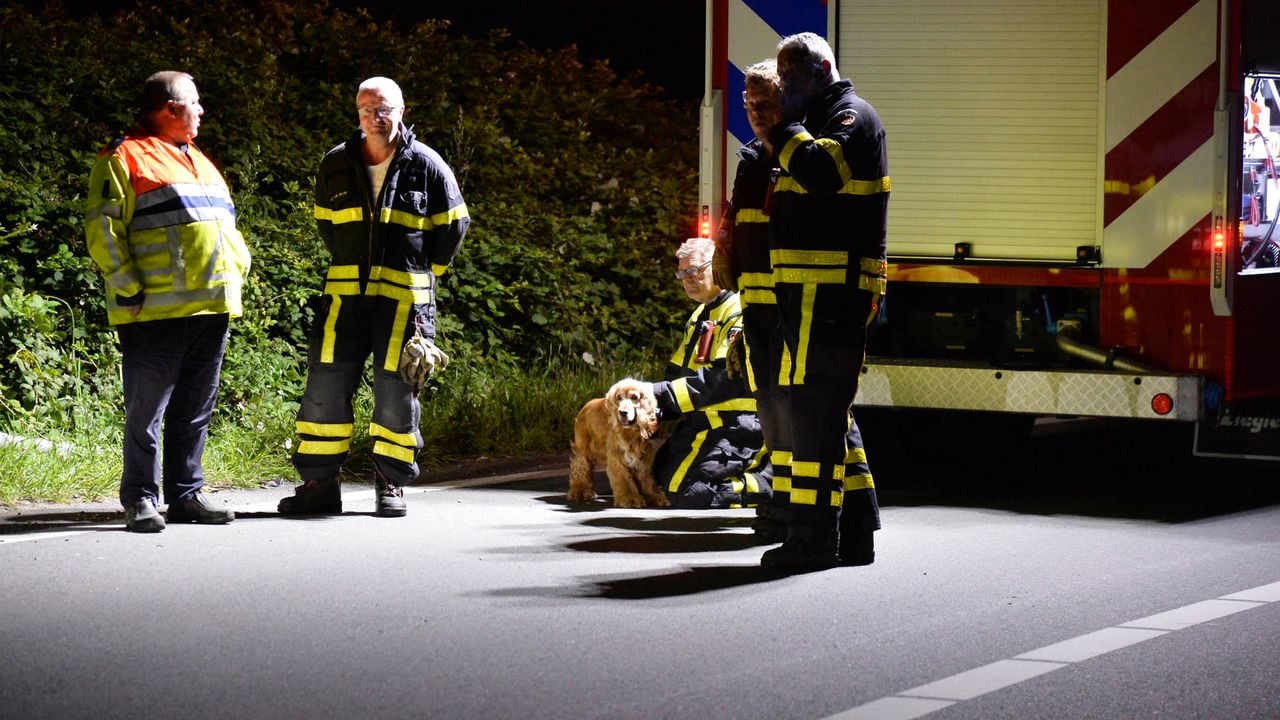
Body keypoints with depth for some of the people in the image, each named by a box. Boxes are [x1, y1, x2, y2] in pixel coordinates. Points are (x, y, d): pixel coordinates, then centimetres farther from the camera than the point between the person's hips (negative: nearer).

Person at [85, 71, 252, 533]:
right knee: (148, 410, -5)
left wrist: (238, 267, 16)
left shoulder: (198, 161, 24)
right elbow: (103, 229, -9)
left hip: (211, 307, 8)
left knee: (195, 410, 10)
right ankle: (141, 501, 0)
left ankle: (186, 495, 16)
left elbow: (226, 225, 31)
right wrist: (127, 288, -14)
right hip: (156, 310, -8)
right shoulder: (126, 158, -2)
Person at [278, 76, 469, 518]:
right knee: (325, 386, -1)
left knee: (396, 391, 1)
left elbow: (453, 227, 8)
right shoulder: (337, 165, 7)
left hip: (404, 297, -2)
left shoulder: (427, 166, -1)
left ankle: (392, 484, 13)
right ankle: (319, 483, 6)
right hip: (344, 294, 3)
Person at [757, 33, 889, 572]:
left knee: (815, 409, -12)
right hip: (811, 294, 11)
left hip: (831, 295, -11)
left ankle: (814, 537, -12)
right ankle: (854, 533, 17)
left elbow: (822, 171, -25)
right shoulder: (820, 121, 25)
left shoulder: (851, 115, -6)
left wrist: (782, 129, -16)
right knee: (827, 412, 12)